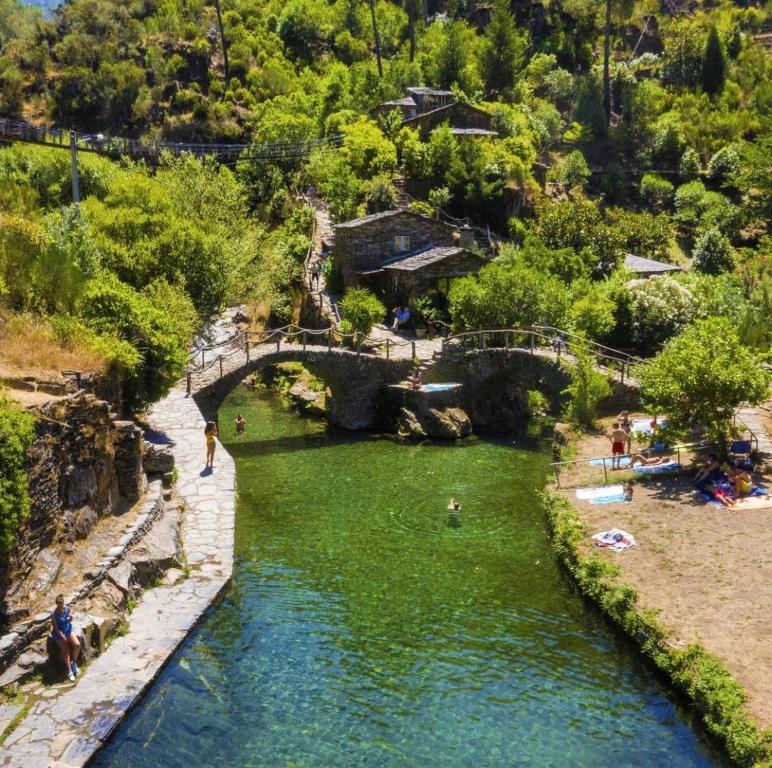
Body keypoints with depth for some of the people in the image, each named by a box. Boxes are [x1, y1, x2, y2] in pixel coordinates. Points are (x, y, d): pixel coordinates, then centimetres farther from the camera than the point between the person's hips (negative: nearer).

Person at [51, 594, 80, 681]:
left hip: (68, 629, 4)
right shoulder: (54, 613, -18)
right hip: (58, 633, -4)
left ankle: (74, 662, 7)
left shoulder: (67, 609, -6)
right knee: (66, 649, -18)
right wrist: (63, 638, -19)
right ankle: (69, 672, -16)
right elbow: (55, 628, -17)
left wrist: (70, 618, -14)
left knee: (77, 645, -17)